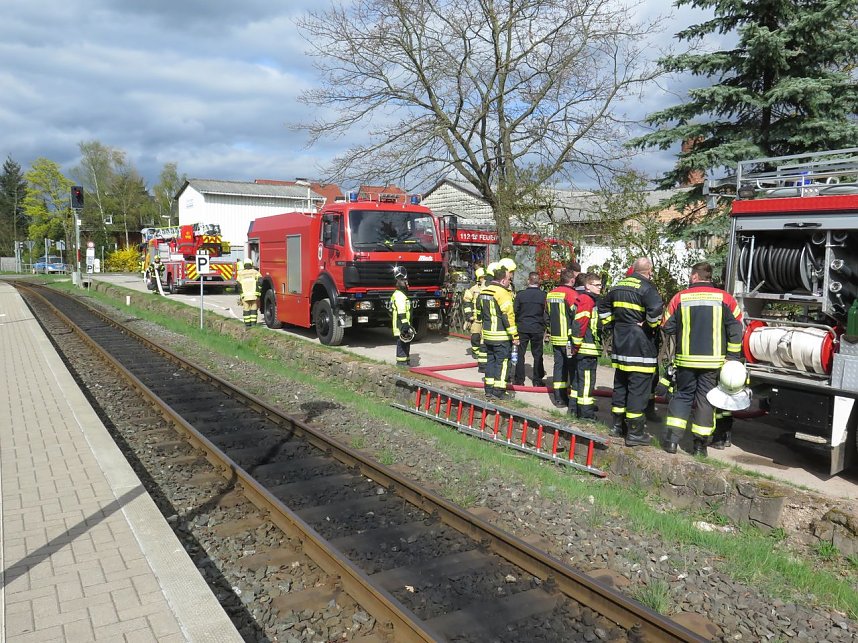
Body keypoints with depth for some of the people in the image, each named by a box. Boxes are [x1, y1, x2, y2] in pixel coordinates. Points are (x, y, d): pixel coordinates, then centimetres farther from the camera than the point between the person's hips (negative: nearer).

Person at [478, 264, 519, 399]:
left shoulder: (484, 292, 11)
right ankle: (499, 390, 0)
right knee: (502, 362, -1)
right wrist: (514, 336, -15)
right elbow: (508, 316, -19)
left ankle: (488, 388, 19)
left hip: (488, 334, 8)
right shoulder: (503, 293, -16)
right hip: (501, 336, -8)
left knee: (490, 360, 15)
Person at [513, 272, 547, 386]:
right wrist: (545, 329, 11)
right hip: (537, 329, 0)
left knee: (520, 353, 7)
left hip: (522, 328, 0)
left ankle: (519, 379, 9)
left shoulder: (520, 294, -5)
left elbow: (515, 311, 0)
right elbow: (546, 313, 1)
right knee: (537, 354, 8)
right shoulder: (543, 295, -4)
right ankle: (537, 380, 11)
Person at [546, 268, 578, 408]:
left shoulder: (551, 294, 10)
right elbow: (576, 316, -14)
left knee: (559, 365, 11)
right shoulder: (571, 294, -13)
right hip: (568, 338, -7)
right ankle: (574, 399, 2)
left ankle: (558, 397, 13)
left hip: (555, 338, 7)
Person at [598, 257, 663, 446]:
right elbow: (656, 309, -29)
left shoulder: (618, 286, 11)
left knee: (620, 386, 17)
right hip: (640, 346, -8)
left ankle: (617, 425, 26)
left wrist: (609, 324, 22)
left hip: (620, 344, 8)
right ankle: (635, 433, 2)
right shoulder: (646, 288, -13)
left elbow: (603, 307, 23)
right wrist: (653, 326, -12)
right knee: (638, 389, -2)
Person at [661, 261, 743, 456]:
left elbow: (667, 327, 2)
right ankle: (700, 444, 11)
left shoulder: (680, 297, -2)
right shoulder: (724, 298, -1)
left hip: (685, 358, 0)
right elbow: (736, 329, -3)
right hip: (713, 360, 0)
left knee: (682, 395, 13)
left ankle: (671, 438, 5)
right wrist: (732, 357, 2)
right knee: (705, 399, 8)